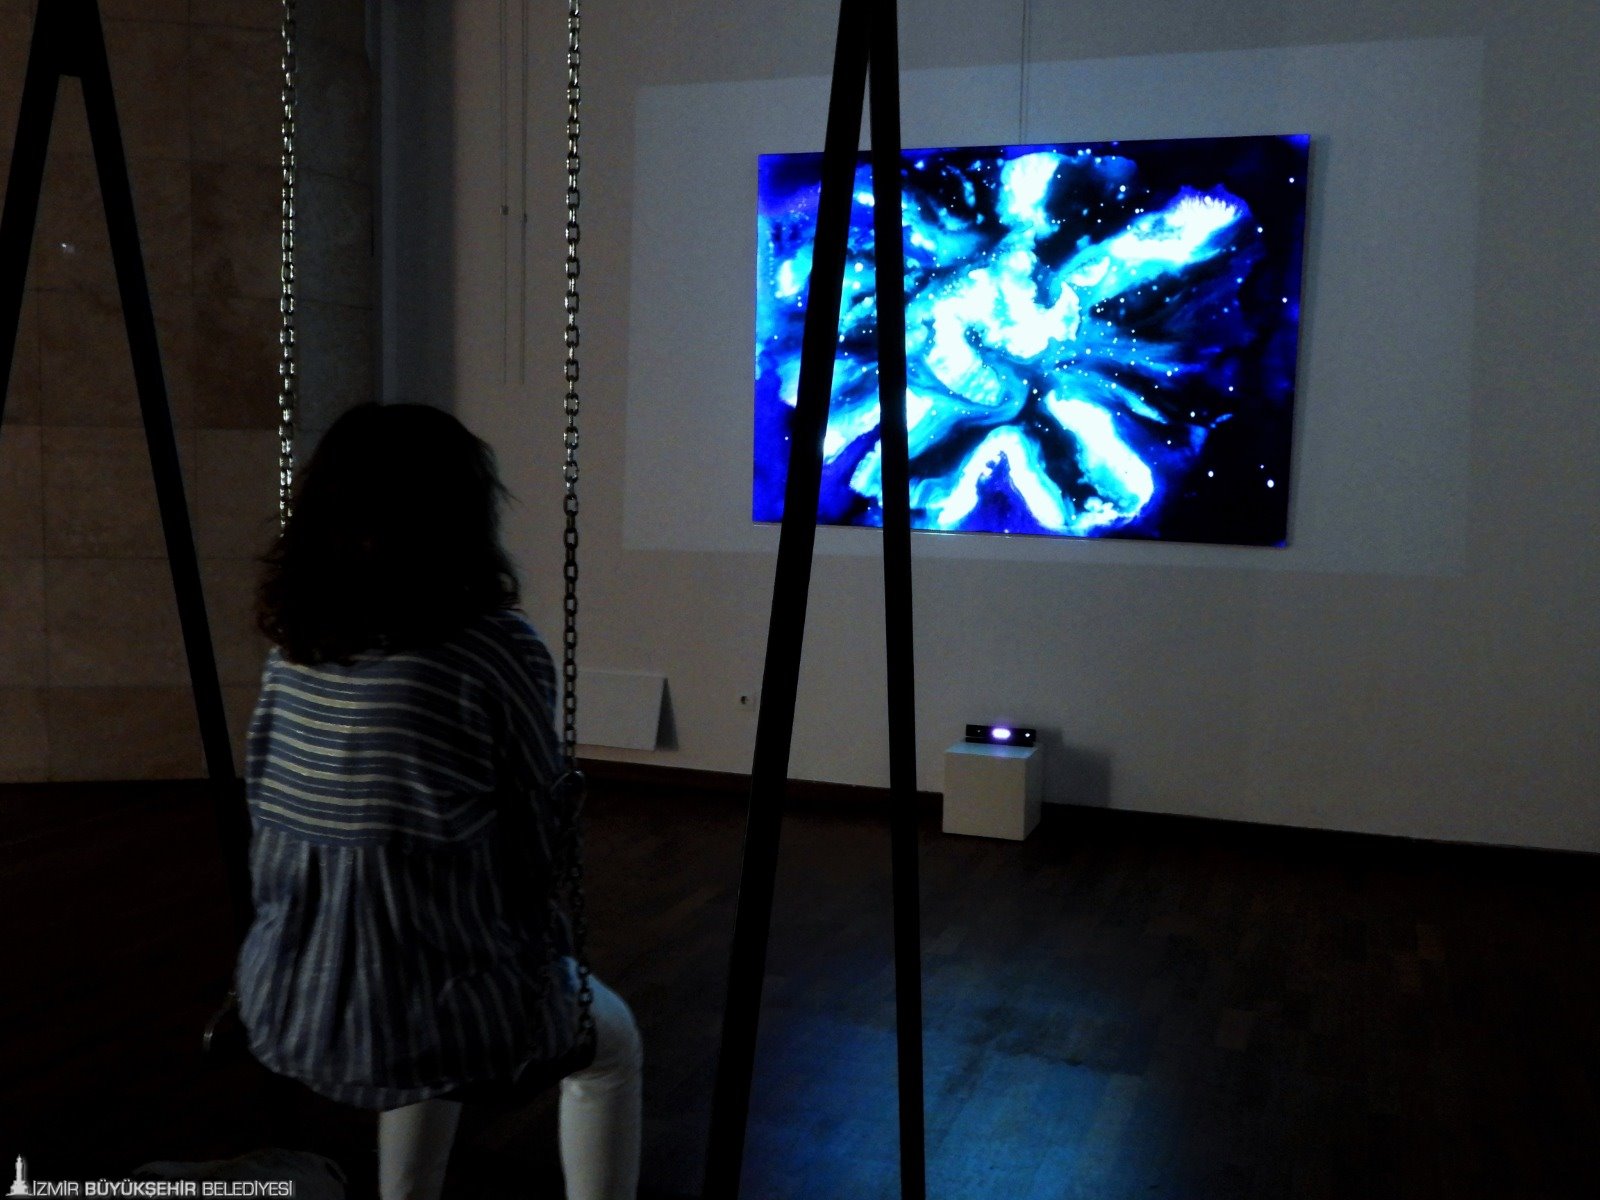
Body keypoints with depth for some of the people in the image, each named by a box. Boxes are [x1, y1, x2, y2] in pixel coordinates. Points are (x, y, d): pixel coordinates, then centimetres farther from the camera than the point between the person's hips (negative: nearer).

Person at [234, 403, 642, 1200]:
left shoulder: (293, 647, 1)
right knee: (609, 1044, 25)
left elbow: (267, 815, 8)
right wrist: (544, 953, 9)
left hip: (285, 1007, 6)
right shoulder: (496, 649, -17)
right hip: (427, 1011, -6)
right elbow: (537, 839, -9)